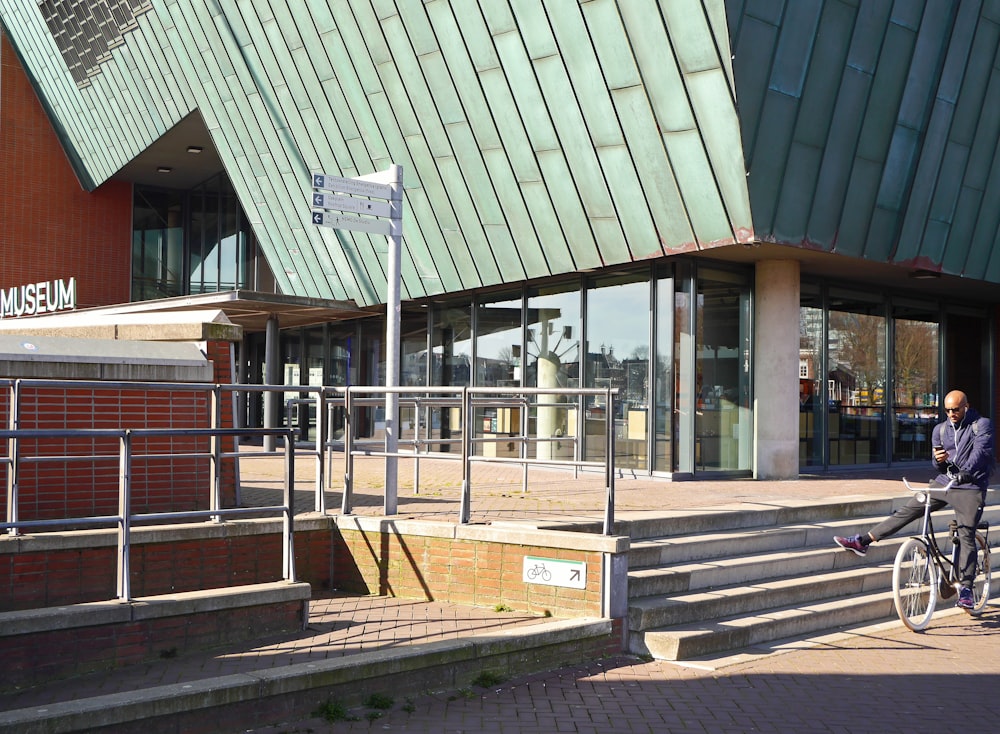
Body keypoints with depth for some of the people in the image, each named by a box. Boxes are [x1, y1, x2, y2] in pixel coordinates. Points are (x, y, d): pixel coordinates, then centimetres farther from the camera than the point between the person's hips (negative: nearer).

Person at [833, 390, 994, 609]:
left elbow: (980, 452, -18)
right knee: (905, 512, -2)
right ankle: (862, 542, -2)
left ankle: (966, 588, -2)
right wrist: (938, 460, -10)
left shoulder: (982, 425, -4)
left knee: (966, 537, -9)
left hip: (970, 488, -5)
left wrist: (964, 473, -31)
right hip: (942, 483, 5)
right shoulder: (940, 429, 11)